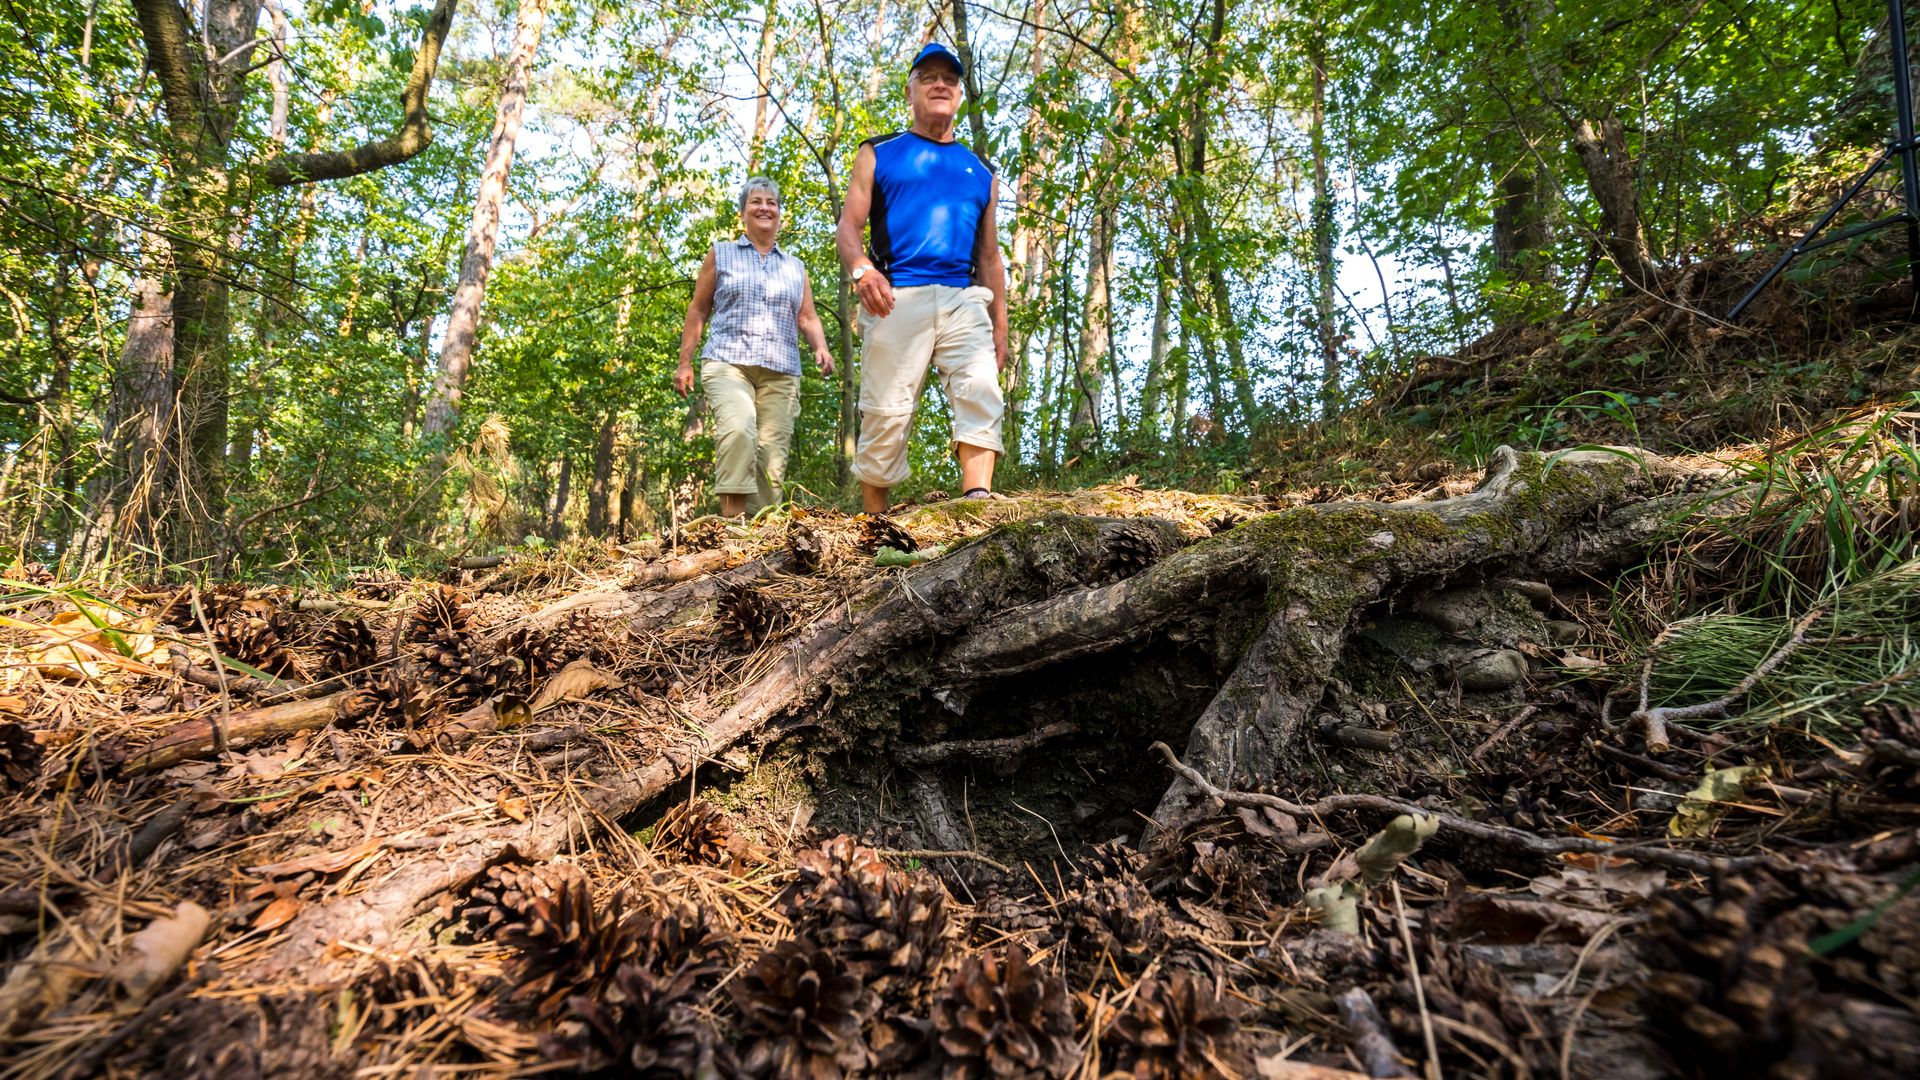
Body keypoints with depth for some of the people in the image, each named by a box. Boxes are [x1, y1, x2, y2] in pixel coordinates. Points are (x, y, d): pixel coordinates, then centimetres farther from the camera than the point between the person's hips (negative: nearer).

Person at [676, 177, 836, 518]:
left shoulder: (796, 268, 23)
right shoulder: (721, 254, 17)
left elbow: (808, 318, 16)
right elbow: (698, 311, 14)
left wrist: (821, 348, -5)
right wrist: (684, 363, 5)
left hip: (781, 372, 3)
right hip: (728, 364, -3)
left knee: (772, 458, -6)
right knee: (738, 429, -30)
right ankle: (732, 518, -33)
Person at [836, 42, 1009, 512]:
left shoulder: (980, 172, 25)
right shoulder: (879, 154, 18)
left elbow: (989, 255, 23)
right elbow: (848, 227, 7)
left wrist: (1000, 323, 12)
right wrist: (861, 268, -16)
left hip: (964, 301, 3)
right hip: (897, 300, -2)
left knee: (982, 392, -21)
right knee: (886, 415, -6)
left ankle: (978, 502, -32)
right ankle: (876, 524, 3)